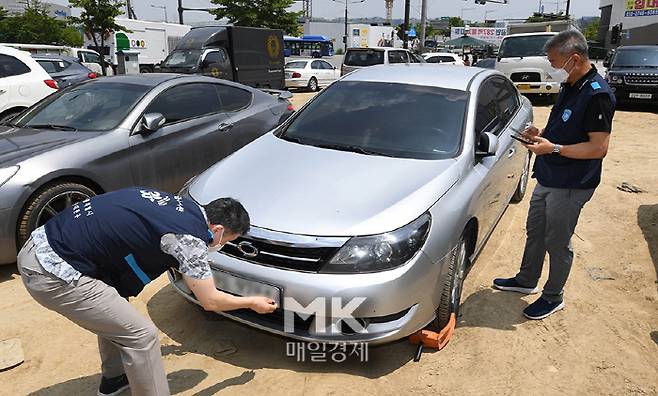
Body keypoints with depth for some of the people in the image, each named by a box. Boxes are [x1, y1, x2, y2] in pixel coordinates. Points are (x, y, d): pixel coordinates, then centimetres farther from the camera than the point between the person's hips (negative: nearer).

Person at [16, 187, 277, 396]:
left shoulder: (178, 205, 7)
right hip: (53, 275, -10)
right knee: (141, 335, -3)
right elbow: (210, 301, -7)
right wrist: (252, 302, 10)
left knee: (114, 315, 27)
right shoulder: (189, 236, -17)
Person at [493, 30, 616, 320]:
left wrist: (554, 148, -26)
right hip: (547, 178, 9)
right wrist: (541, 134, 2)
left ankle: (553, 297, 25)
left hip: (570, 186, -9)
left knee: (557, 244, 6)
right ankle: (526, 281, 39)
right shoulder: (570, 87, 7)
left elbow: (599, 147, -24)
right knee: (534, 232, 20)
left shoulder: (597, 95, -21)